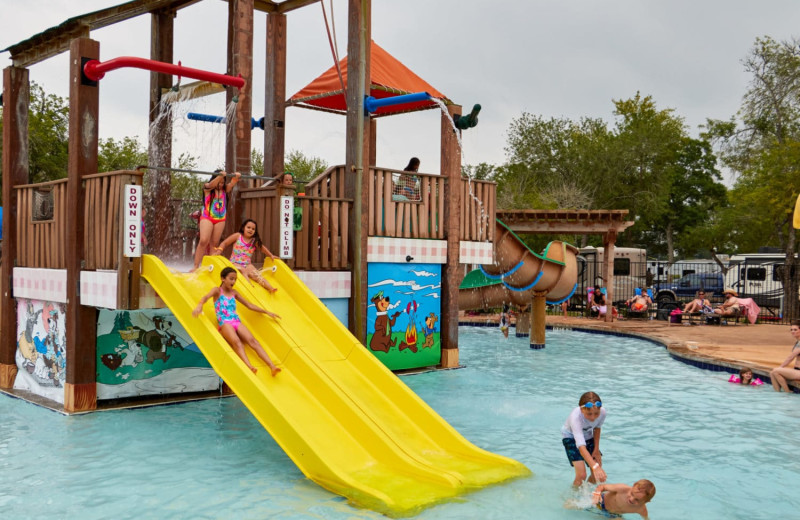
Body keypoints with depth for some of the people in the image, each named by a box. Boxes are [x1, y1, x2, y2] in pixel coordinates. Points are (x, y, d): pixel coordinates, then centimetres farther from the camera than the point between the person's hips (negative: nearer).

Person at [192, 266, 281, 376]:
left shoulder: (234, 292, 23)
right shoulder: (217, 291, 9)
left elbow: (249, 305, 29)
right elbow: (206, 297, -13)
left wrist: (267, 312, 27)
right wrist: (199, 306, -37)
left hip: (237, 322, 4)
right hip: (225, 323, -4)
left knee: (252, 341, -21)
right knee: (236, 342, -34)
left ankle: (272, 366, -36)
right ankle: (249, 367, -55)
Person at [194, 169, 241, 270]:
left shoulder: (225, 189, 7)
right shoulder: (207, 188, -3)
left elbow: (232, 183, -9)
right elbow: (212, 184, -24)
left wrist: (236, 177, -32)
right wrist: (220, 176, -43)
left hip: (220, 219, 4)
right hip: (207, 217, -4)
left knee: (214, 244, 4)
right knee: (203, 241, -17)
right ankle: (196, 266, -17)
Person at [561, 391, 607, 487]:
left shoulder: (602, 412, -28)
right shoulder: (575, 417, -42)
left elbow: (597, 428, -2)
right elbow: (581, 446, -49)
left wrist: (596, 449, -2)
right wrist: (595, 467, -59)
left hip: (588, 436, 4)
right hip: (571, 437, -4)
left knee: (598, 474, 0)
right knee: (581, 475, -16)